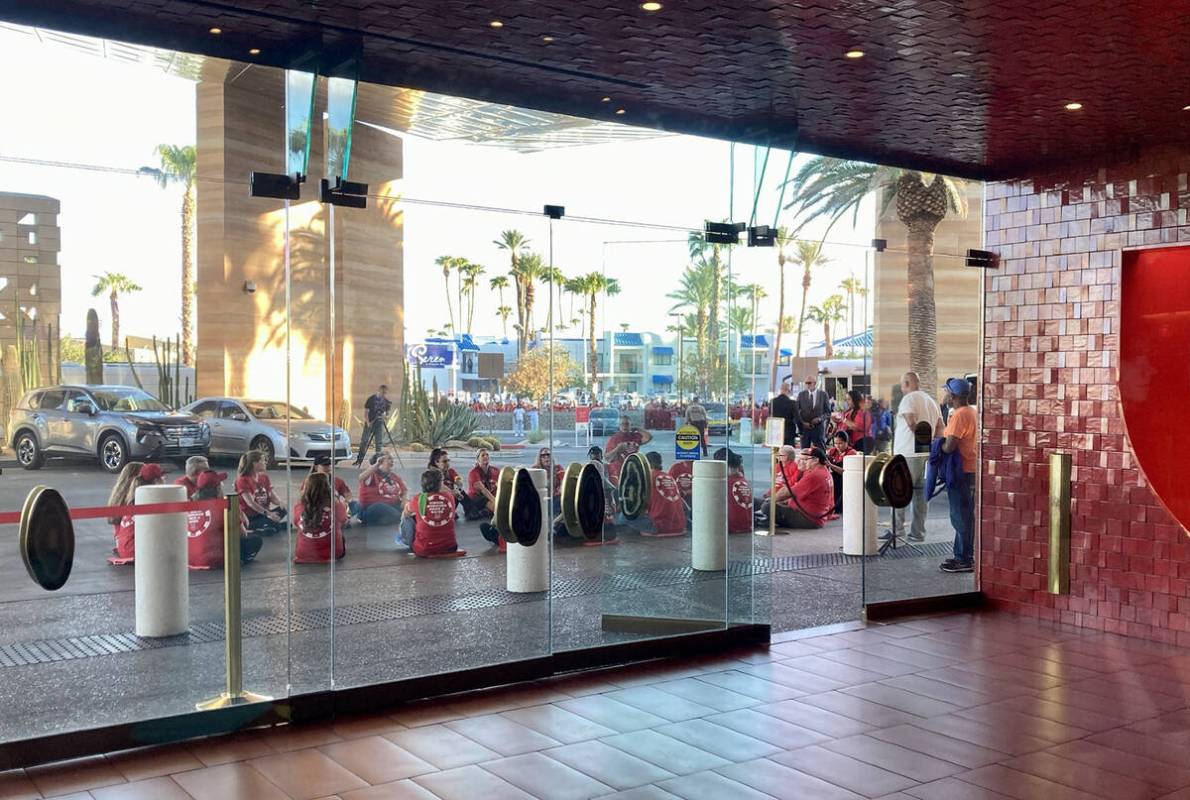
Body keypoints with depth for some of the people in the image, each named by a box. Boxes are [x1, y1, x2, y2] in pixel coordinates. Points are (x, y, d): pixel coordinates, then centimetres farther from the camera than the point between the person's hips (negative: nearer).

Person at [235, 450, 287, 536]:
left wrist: (281, 505, -17)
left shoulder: (264, 477, 11)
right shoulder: (243, 480, -11)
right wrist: (268, 514, -33)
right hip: (251, 518, -6)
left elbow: (272, 496, 7)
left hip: (264, 513, 6)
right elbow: (250, 503, -21)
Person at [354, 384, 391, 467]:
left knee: (379, 443, 2)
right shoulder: (371, 399, -8)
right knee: (364, 441, -4)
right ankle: (359, 460, 6)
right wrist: (367, 422, -18)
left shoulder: (386, 401, 2)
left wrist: (385, 416, -12)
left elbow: (386, 413, 11)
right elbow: (365, 412, -7)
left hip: (379, 424, 3)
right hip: (369, 424, -3)